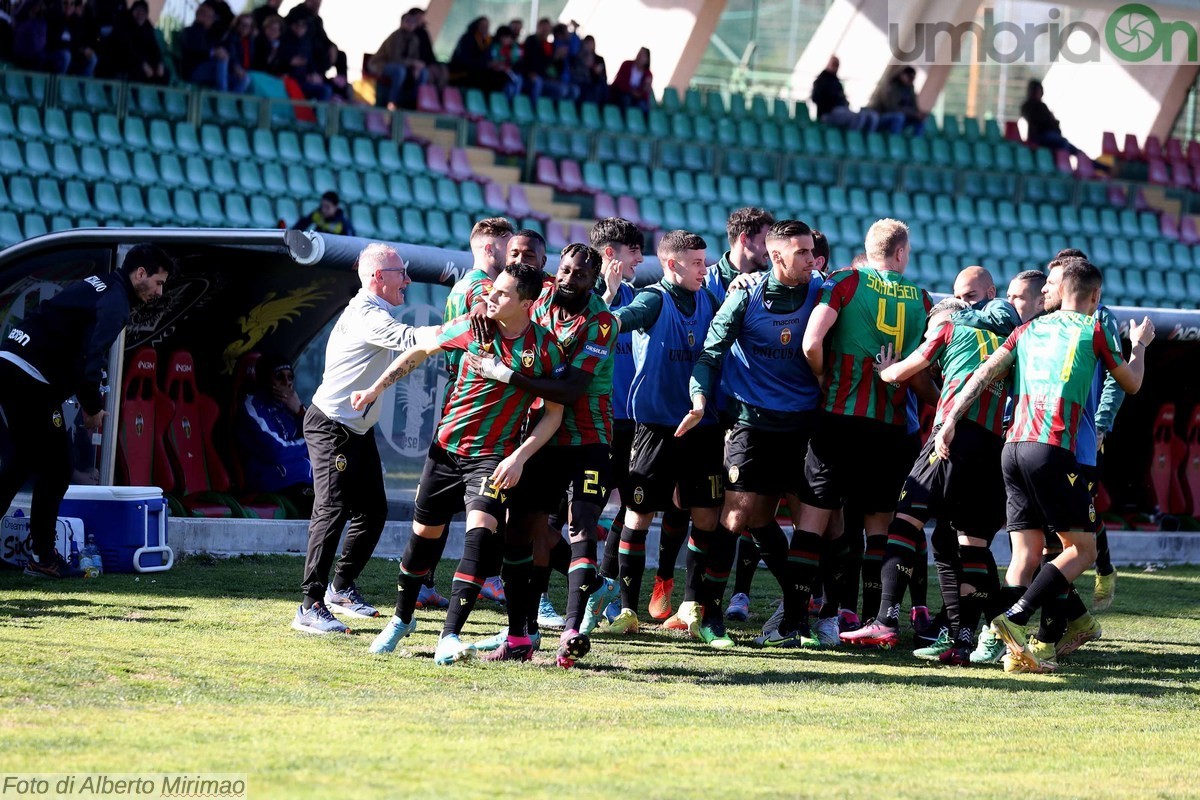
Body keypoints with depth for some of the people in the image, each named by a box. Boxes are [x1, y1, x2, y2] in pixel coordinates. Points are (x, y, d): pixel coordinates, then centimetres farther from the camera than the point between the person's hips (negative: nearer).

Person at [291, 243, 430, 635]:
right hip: (330, 427, -11)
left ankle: (341, 588, 27)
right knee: (333, 511, -16)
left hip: (358, 429, 11)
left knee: (373, 510, 11)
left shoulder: (373, 314, 14)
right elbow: (407, 340, -35)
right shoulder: (366, 316, -21)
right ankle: (311, 607, -18)